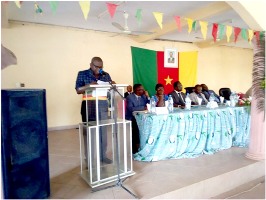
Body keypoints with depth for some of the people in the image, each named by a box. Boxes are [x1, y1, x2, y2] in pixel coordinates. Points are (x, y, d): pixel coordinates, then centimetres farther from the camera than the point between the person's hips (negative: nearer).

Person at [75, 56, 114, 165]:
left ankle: (103, 155, 16)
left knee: (103, 131, 4)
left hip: (103, 105, 3)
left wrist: (112, 85, -8)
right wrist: (89, 85, -21)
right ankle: (89, 158, 9)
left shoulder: (106, 75, 12)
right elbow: (78, 90, -4)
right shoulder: (82, 74, 4)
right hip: (88, 105, -3)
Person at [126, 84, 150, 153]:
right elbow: (131, 109, -24)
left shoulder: (143, 96, 9)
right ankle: (134, 148, -15)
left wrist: (147, 96, -5)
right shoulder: (129, 97, -9)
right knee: (136, 124, -31)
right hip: (131, 118, -5)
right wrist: (143, 107, -24)